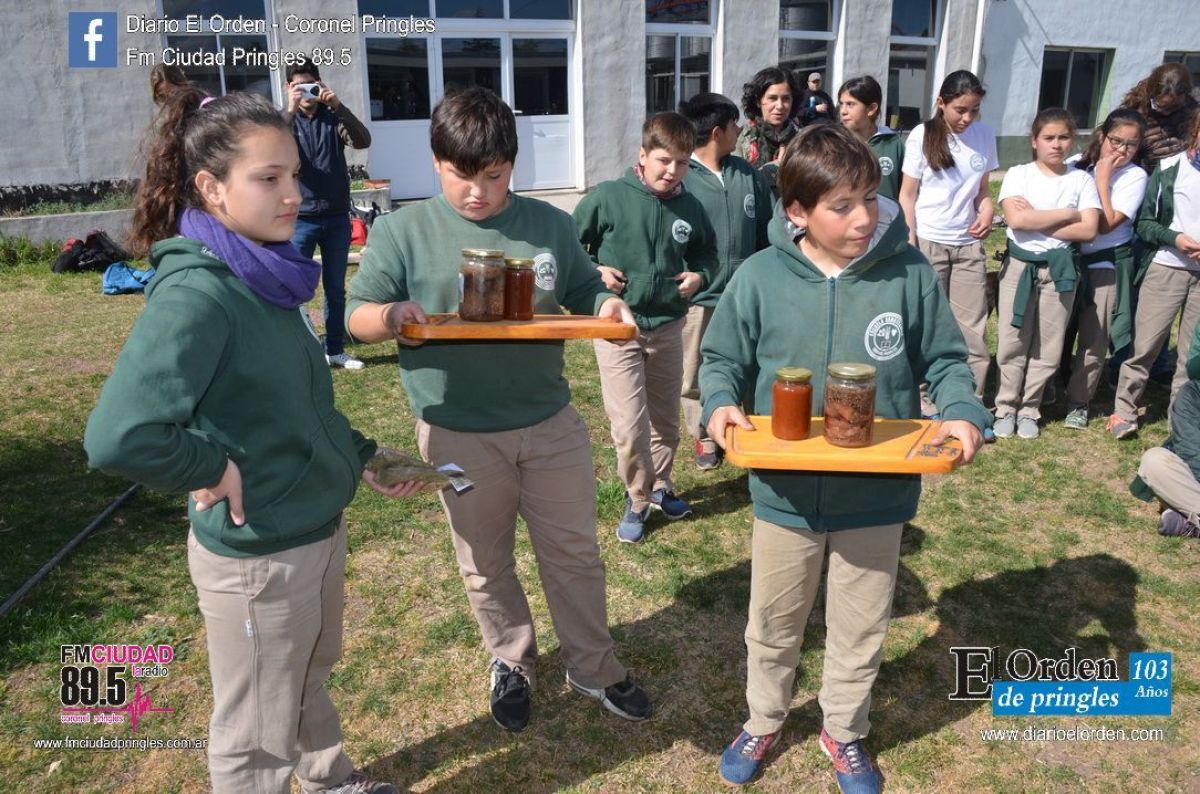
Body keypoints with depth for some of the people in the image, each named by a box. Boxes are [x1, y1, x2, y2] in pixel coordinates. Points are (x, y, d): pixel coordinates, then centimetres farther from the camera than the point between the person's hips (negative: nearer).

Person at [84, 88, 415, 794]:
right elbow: (118, 438, -36)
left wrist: (361, 457, 11)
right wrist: (215, 468, -21)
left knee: (311, 676, 31)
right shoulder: (197, 293, -26)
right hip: (257, 555, -8)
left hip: (320, 527, 8)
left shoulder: (267, 274, 0)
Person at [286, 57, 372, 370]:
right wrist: (291, 111, -27)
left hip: (337, 218, 2)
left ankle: (335, 350, 21)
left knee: (336, 289, 10)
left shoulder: (333, 118, 7)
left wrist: (339, 106, -23)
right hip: (300, 219, -2)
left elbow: (363, 141, -12)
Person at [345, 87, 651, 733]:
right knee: (486, 563, 16)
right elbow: (357, 316, -6)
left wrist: (609, 306, -13)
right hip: (459, 434, -1)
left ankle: (592, 667, 35)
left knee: (574, 551, 14)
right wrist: (393, 315, -29)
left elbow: (583, 294, 11)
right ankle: (512, 664, 41)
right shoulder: (403, 230, -6)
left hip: (550, 422, 2)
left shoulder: (549, 224, 2)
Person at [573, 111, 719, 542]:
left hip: (668, 327, 4)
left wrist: (699, 275, -5)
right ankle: (638, 499, 18)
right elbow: (570, 244, 0)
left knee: (666, 420, 17)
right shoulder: (608, 197, -12)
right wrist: (594, 272, -15)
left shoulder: (690, 207, -2)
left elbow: (706, 253, 15)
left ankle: (660, 485, 40)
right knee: (628, 426, -5)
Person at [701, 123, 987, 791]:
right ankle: (764, 722, 48)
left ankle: (845, 733, 48)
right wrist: (721, 403, -20)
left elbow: (945, 360, 1)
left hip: (878, 496, 1)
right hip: (786, 492, 0)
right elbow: (723, 358, 0)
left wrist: (964, 413, -18)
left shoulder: (909, 273, -10)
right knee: (773, 627, 21)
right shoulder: (761, 277, -12)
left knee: (860, 633, 20)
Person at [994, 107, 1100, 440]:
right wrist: (1066, 214, -10)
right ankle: (1006, 408, 16)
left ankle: (1029, 409, 17)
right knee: (1013, 343, 3)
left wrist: (1036, 222, -12)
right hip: (1019, 265, -1)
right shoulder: (1018, 174, 0)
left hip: (1060, 268, 1)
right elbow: (1016, 219, -16)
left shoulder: (1081, 179, 4)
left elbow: (1088, 230, -6)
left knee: (1048, 347, 4)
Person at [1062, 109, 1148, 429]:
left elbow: (1106, 224, -16)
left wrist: (1102, 179, -15)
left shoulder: (1135, 177, -6)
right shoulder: (1077, 166, 1)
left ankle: (1078, 401, 16)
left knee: (1093, 342, 1)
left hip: (1106, 266, -2)